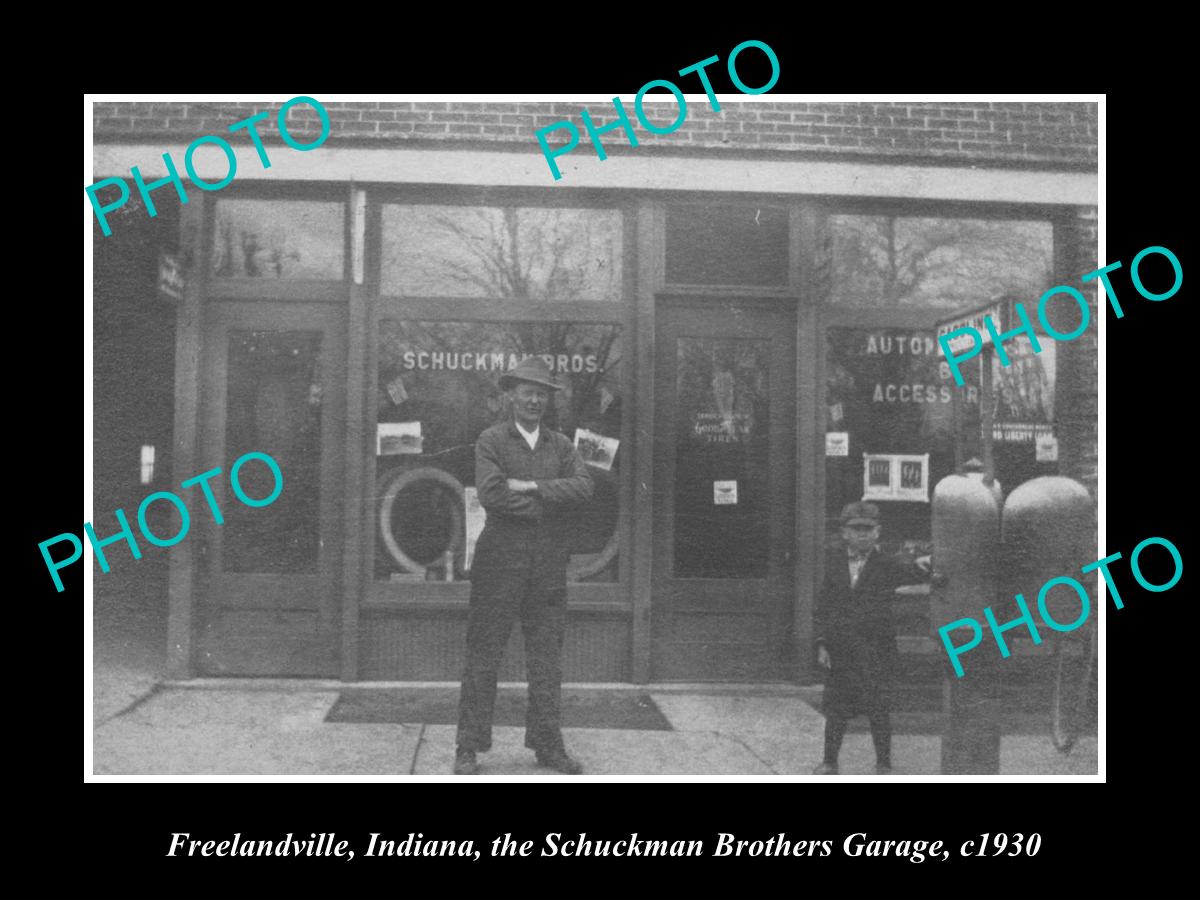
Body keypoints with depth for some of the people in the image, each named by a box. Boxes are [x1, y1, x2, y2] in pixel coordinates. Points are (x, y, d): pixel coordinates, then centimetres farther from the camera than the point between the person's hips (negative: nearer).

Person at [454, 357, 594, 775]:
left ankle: (547, 744, 20)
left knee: (547, 658, 9)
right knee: (483, 657, 1)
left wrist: (532, 487, -13)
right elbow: (490, 494, -15)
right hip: (500, 563, -4)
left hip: (549, 566, 4)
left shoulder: (561, 445, 12)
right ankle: (469, 747, 11)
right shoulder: (491, 440, 0)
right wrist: (549, 506, -11)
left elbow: (584, 487, -4)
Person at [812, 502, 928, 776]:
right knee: (835, 707, 9)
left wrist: (919, 567, -44)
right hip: (840, 648, 2)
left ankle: (883, 765, 17)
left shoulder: (886, 565, -1)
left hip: (876, 649, -2)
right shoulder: (835, 562, 5)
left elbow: (908, 573, -21)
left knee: (877, 707, 1)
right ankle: (829, 761, 25)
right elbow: (823, 606, 6)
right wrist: (822, 644, 1)